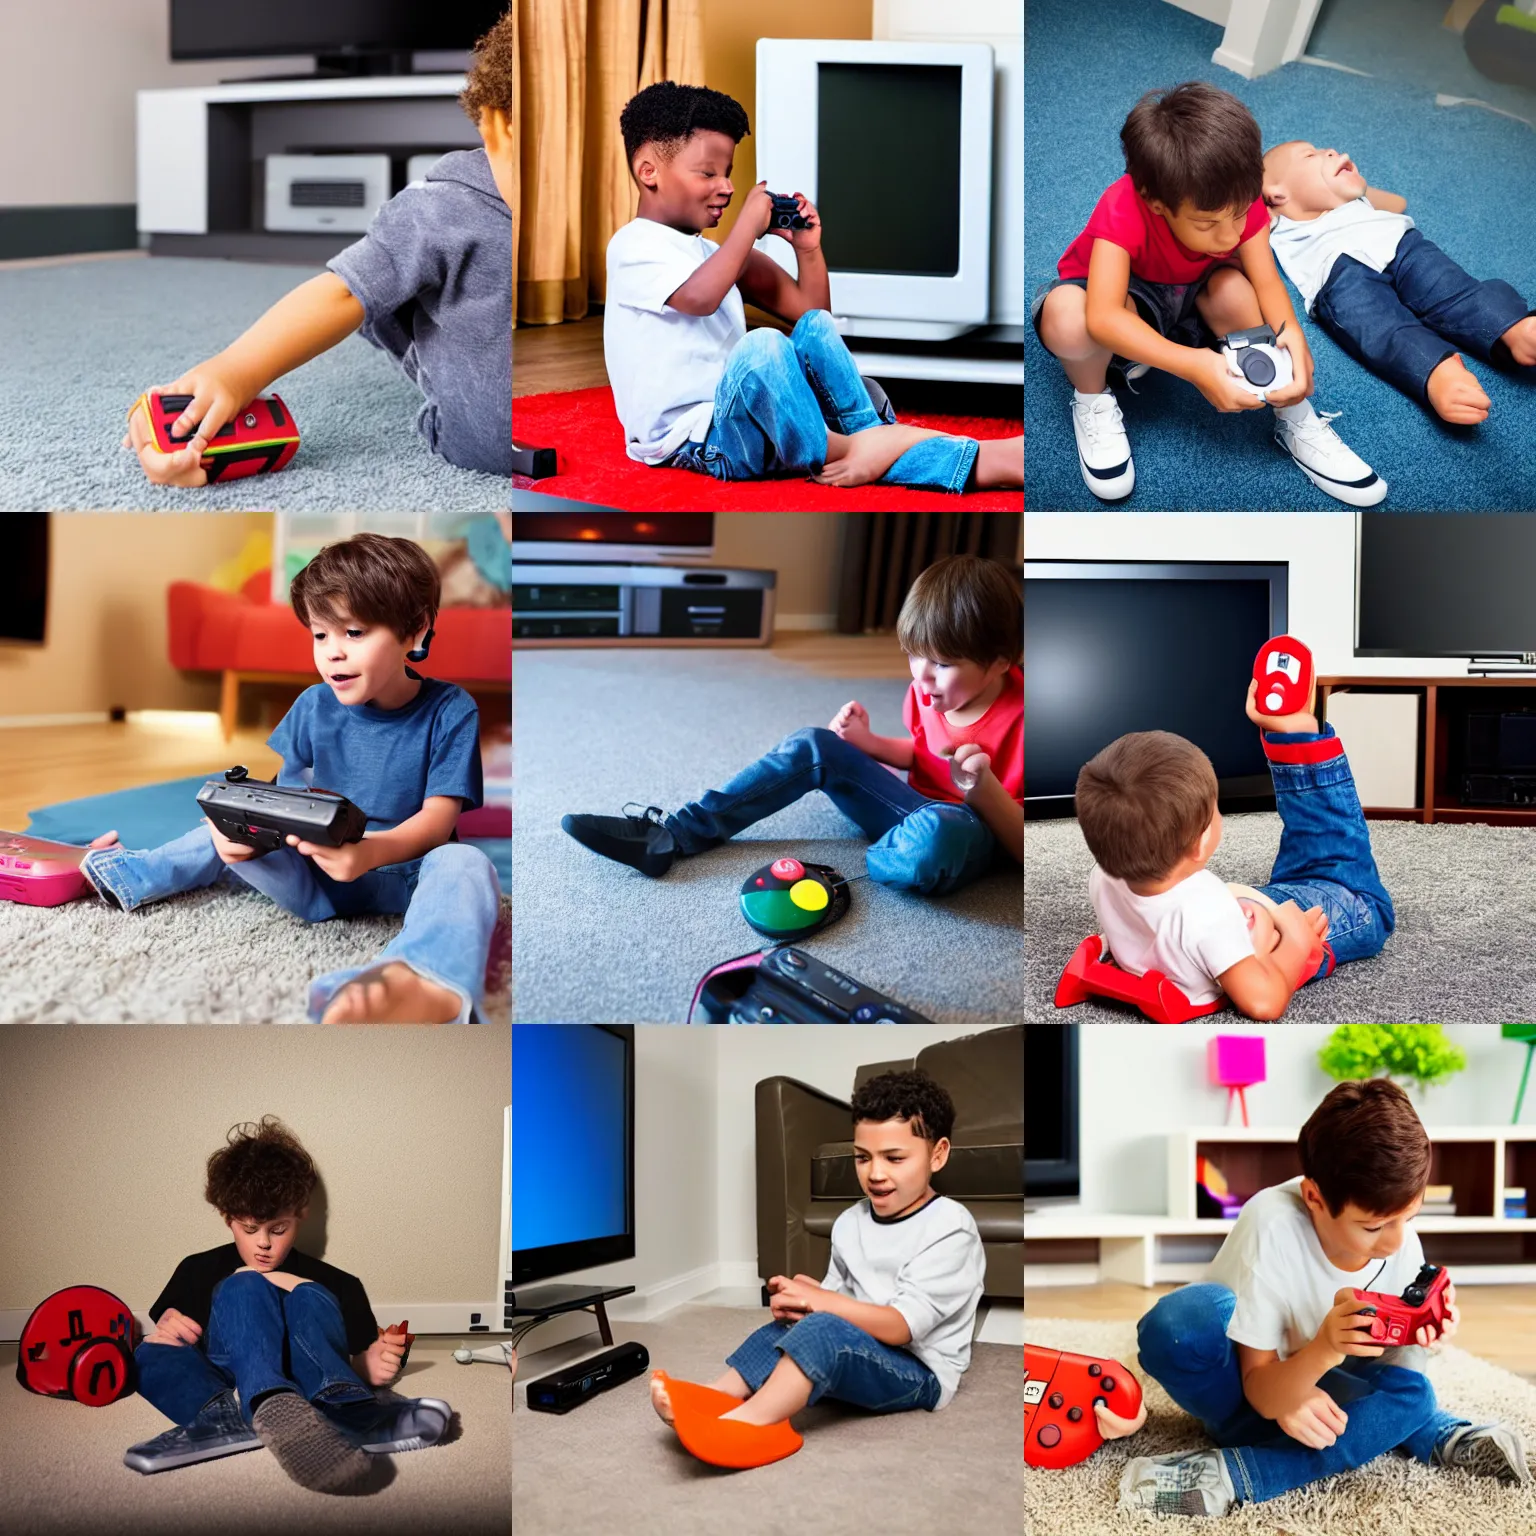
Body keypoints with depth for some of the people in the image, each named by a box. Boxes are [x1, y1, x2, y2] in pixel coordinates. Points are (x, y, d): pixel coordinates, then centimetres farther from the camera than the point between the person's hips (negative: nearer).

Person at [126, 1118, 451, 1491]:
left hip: (307, 1391, 0)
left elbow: (361, 1364, 16)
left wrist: (374, 1367, -8)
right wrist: (164, 1332, -3)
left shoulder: (337, 1285, 22)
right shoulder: (197, 1272, 24)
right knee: (244, 1286, -24)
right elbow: (155, 1351, 20)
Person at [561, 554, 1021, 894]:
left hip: (971, 833, -8)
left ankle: (865, 862, -7)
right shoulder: (930, 689, -2)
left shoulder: (1017, 721, -24)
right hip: (918, 811, 8)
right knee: (814, 746, -5)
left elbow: (1025, 848, -21)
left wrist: (984, 789, -38)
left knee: (937, 834, -45)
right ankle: (674, 835, -9)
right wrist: (867, 743, 1)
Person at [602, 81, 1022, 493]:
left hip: (740, 418, 9)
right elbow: (699, 298, -29)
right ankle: (839, 450, -17)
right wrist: (747, 226, -18)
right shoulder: (633, 246, -6)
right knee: (760, 347, -34)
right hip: (688, 441, -9)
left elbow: (808, 309, 21)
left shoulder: (711, 252, 18)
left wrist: (808, 249, 5)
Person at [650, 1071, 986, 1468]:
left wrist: (816, 1300, -23)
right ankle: (715, 1398, -29)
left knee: (824, 1331, -32)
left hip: (921, 1373, -8)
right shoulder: (851, 1223, 9)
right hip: (863, 1353, 8)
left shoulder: (950, 1228, -15)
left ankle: (749, 1421, -46)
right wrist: (797, 1300, -13)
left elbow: (901, 1325, -22)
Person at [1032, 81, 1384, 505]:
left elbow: (1266, 282, -23)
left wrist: (1291, 334, -45)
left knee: (1233, 286, -32)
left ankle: (1295, 417, -15)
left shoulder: (1238, 200, -22)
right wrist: (1192, 365, -55)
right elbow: (1103, 316, -46)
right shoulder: (1124, 211, -37)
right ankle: (1093, 399, -7)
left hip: (1190, 298, 4)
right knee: (1066, 314, -40)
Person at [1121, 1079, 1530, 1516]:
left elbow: (1392, 1366, -10)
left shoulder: (1396, 1231, -17)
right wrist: (1324, 1349, -46)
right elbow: (1262, 1390, -25)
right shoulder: (1273, 1227, -30)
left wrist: (1421, 1329, -32)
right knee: (1181, 1319, -37)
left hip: (1313, 1390, 4)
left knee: (1410, 1393, -27)